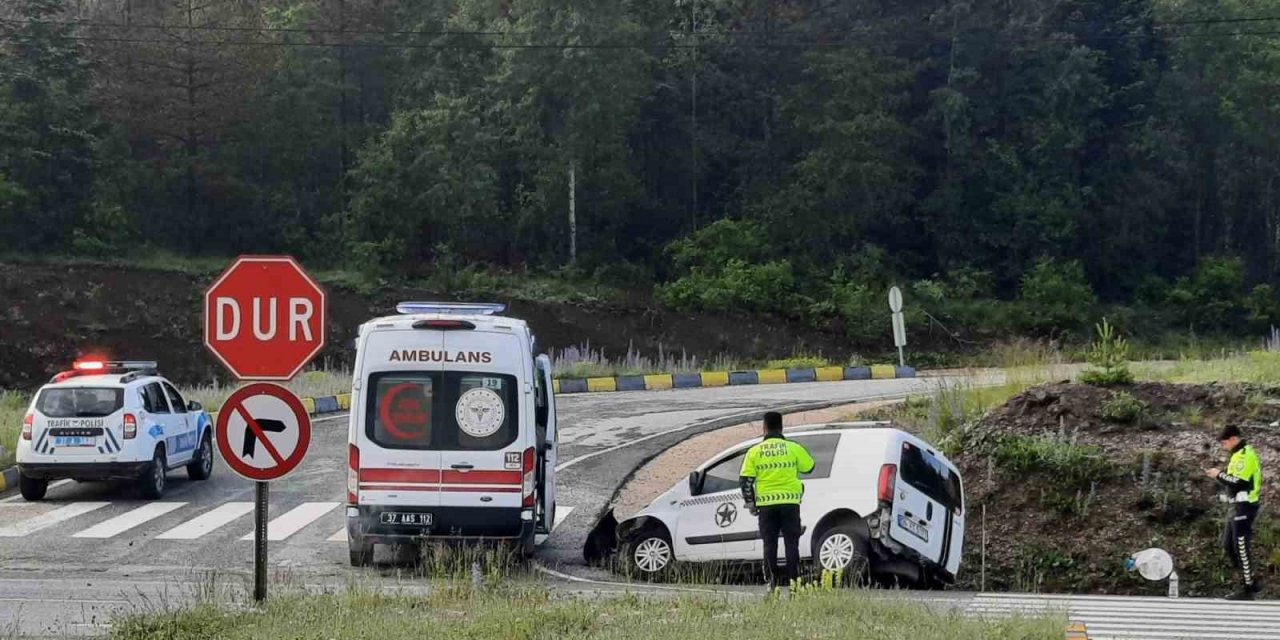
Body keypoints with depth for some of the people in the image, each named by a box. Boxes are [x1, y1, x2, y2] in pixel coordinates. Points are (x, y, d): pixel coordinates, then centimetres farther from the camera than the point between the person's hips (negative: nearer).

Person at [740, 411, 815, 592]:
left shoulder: (755, 452, 1)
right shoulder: (793, 448, -1)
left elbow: (745, 479, 0)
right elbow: (809, 467, 12)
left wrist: (750, 503, 9)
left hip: (766, 503, 0)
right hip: (790, 501, 0)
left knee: (769, 543, 6)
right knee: (791, 543, 4)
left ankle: (773, 580, 1)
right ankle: (792, 579, -1)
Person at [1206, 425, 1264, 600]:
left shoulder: (1245, 455, -18)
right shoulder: (1240, 454, 14)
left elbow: (1238, 482, -25)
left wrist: (1219, 475, -14)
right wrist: (1221, 475, 6)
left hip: (1244, 507, -11)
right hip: (1239, 507, 11)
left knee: (1242, 548, -4)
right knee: (1229, 546, 15)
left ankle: (1248, 589, 5)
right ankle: (1252, 581, 22)